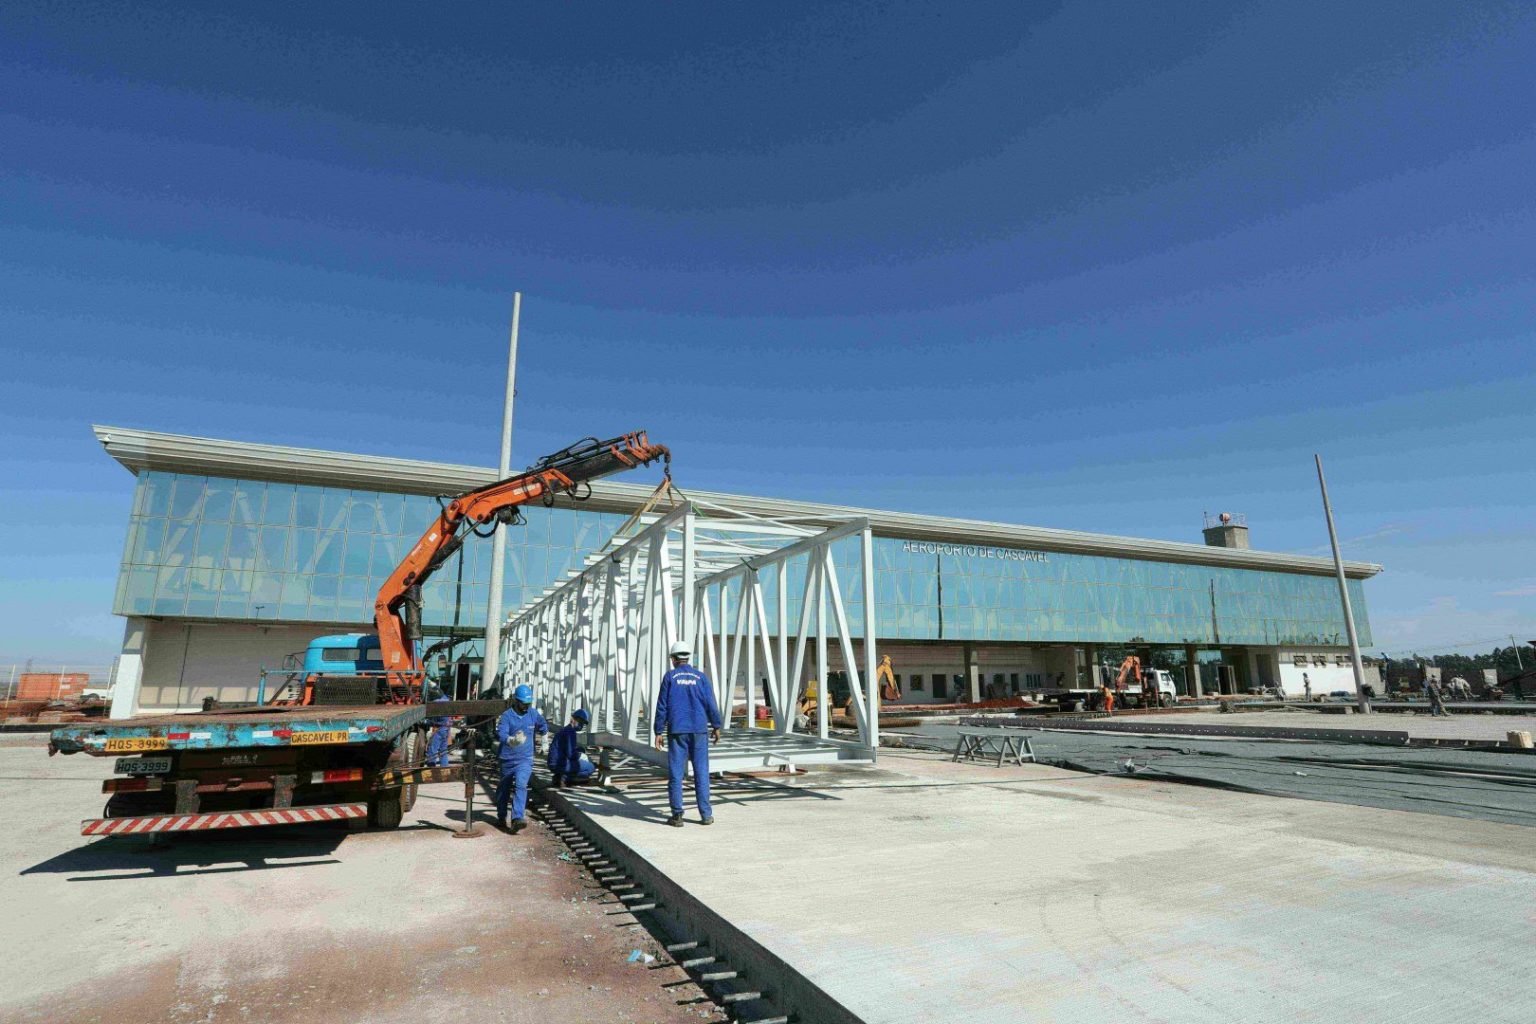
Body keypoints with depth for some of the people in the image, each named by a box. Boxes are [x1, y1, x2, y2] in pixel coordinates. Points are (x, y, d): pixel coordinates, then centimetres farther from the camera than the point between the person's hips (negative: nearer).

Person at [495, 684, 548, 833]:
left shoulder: (533, 713, 0)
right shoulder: (507, 715, -11)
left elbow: (543, 726, 21)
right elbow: (501, 734, -28)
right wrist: (512, 740, -45)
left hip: (525, 759, 0)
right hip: (508, 759, 0)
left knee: (521, 785, -20)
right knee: (504, 789, 17)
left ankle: (517, 819, -25)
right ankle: (501, 817, 38)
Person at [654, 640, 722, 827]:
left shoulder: (670, 676, 0)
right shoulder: (701, 677, 4)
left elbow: (662, 706, -2)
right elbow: (711, 704, 3)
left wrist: (659, 731, 2)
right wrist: (716, 726, 12)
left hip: (677, 731, -1)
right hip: (699, 730, 2)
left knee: (675, 773, 4)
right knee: (701, 772, 7)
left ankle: (677, 815, 5)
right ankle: (706, 815, 9)